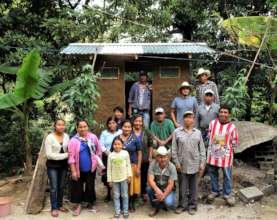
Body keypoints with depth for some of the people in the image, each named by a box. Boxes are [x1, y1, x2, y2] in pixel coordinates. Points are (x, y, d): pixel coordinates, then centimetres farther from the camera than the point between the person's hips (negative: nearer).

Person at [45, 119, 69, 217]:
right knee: (54, 187, 0)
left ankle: (60, 205, 28)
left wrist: (69, 156, -10)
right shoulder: (50, 137, -14)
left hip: (63, 165, 4)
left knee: (61, 186, 13)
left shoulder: (66, 136, 0)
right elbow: (49, 154, -18)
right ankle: (54, 208, 14)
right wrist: (64, 155, -19)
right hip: (52, 165, -4)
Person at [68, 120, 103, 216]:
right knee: (78, 187, 9)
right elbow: (71, 157, -14)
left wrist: (96, 160, 3)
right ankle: (78, 205, 27)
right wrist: (73, 171, -15)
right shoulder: (73, 140, -13)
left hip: (91, 168, 2)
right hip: (79, 169, -2)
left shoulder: (93, 137, -6)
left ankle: (91, 203, 34)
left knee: (90, 186, 15)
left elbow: (99, 150, 7)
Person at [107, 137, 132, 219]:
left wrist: (129, 175, -3)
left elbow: (128, 165, 1)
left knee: (124, 195, 9)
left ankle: (125, 211, 21)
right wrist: (109, 179, 0)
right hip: (114, 179, 1)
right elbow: (109, 168, 0)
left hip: (124, 178, -1)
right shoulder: (111, 155, -5)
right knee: (116, 196, 10)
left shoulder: (125, 153, -6)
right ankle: (117, 211, 20)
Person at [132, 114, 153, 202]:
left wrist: (150, 157, 2)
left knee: (144, 177, 12)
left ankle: (143, 192, 28)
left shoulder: (146, 132, 0)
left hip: (144, 160, 2)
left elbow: (150, 145, 5)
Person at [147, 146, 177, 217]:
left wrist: (163, 195, -30)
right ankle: (155, 207, -2)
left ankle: (159, 205, 7)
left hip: (168, 189, -2)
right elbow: (150, 179, -24)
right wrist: (157, 190, -42)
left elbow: (171, 184, -18)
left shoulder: (171, 167, -17)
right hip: (157, 187, 2)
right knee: (149, 188, -30)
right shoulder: (153, 164, -15)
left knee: (169, 203, -30)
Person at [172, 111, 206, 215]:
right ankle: (183, 205, 21)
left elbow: (202, 149, 6)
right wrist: (177, 163, -5)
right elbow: (174, 149, -1)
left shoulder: (198, 132, 6)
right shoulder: (177, 132, -1)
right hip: (182, 164, -1)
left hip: (195, 164, 1)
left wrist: (202, 162, 0)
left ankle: (192, 205, 22)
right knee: (183, 186, 7)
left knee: (194, 186, 10)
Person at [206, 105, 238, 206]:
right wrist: (213, 146, 10)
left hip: (226, 155, -3)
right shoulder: (213, 123, -3)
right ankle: (214, 191, 34)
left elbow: (234, 142, -1)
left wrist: (226, 148, 0)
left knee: (227, 176, 7)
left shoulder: (232, 127, -11)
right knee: (213, 174, 16)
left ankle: (227, 194, 25)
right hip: (213, 154, 3)